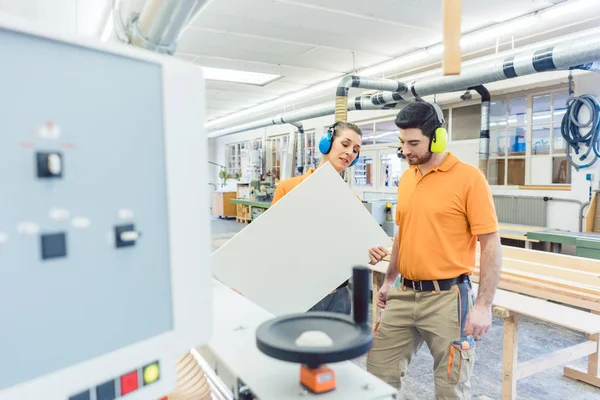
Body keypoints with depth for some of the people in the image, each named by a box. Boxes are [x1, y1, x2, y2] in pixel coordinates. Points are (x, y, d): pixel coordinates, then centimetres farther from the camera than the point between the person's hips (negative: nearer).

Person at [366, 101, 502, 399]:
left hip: (446, 297, -6)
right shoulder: (406, 178, 8)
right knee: (379, 373, 12)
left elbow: (491, 244, -10)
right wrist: (389, 280, 19)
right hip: (404, 295, 6)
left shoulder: (469, 178, -11)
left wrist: (484, 305, -14)